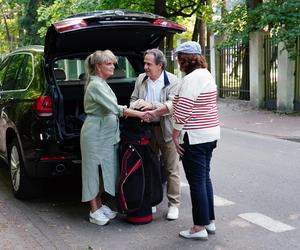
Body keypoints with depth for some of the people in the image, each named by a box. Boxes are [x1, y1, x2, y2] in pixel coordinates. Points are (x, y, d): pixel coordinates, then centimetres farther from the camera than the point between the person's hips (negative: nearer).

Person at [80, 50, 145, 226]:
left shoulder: (102, 84, 14)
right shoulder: (95, 85, -17)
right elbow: (114, 108, -25)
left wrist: (125, 112, 6)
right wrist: (140, 114, -26)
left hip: (106, 134, 9)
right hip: (95, 134, -9)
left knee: (104, 170, 13)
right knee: (94, 170, -2)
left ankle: (99, 205, 23)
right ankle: (94, 212, 5)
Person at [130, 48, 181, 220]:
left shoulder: (172, 81, -9)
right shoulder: (141, 79, 6)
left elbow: (172, 104, -17)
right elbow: (133, 99, 13)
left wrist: (151, 106, -29)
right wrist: (135, 105, -11)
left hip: (166, 130, -5)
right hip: (147, 128, 5)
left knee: (172, 169, 1)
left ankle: (174, 204, 11)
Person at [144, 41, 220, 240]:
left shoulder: (191, 79, -18)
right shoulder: (206, 75, 14)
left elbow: (182, 112, -20)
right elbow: (178, 104, 16)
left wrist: (175, 135, -10)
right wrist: (155, 113, 17)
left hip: (195, 137, -10)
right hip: (210, 134, 10)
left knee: (197, 181, -1)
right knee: (205, 178, 17)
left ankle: (200, 227, 8)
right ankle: (210, 221, 26)